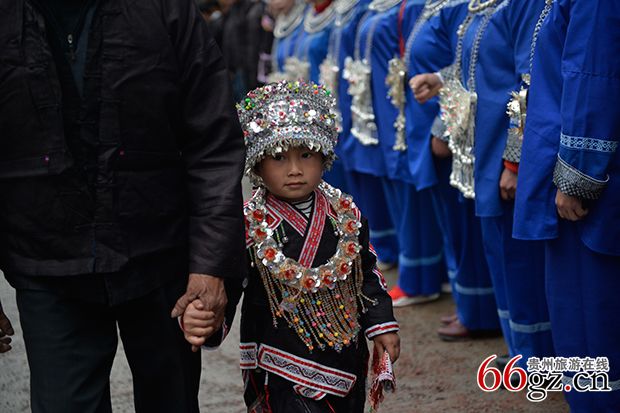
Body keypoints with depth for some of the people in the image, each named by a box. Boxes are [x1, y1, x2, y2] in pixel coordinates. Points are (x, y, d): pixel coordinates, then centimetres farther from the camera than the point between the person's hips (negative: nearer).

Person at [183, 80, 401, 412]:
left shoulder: (345, 213, 0)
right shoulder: (247, 227, -14)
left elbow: (367, 273, 11)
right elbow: (223, 288, -16)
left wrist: (382, 326, 9)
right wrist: (198, 321, -35)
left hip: (347, 363, 5)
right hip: (283, 370, -5)